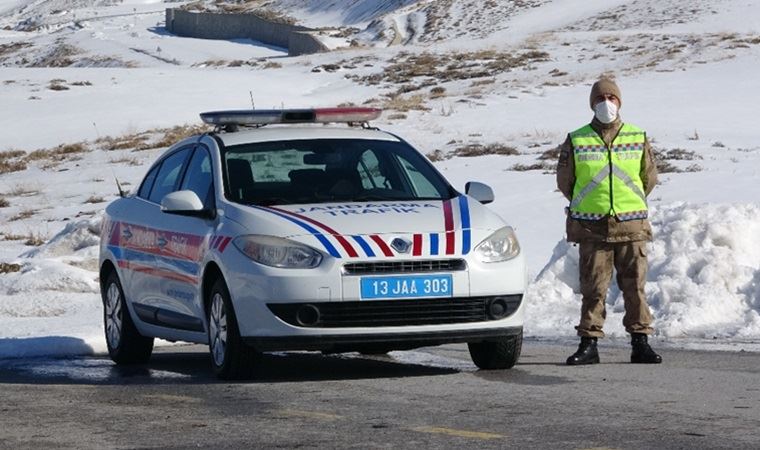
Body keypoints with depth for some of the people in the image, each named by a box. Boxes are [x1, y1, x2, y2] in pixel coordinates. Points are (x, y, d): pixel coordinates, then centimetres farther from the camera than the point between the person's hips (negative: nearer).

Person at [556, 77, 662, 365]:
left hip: (631, 226, 1)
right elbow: (564, 180, 12)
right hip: (591, 228, -1)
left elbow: (650, 178, 16)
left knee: (635, 285, 1)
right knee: (593, 287, -1)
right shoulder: (576, 141, 2)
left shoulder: (638, 139, 7)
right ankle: (589, 343, 4)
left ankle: (640, 342, 7)